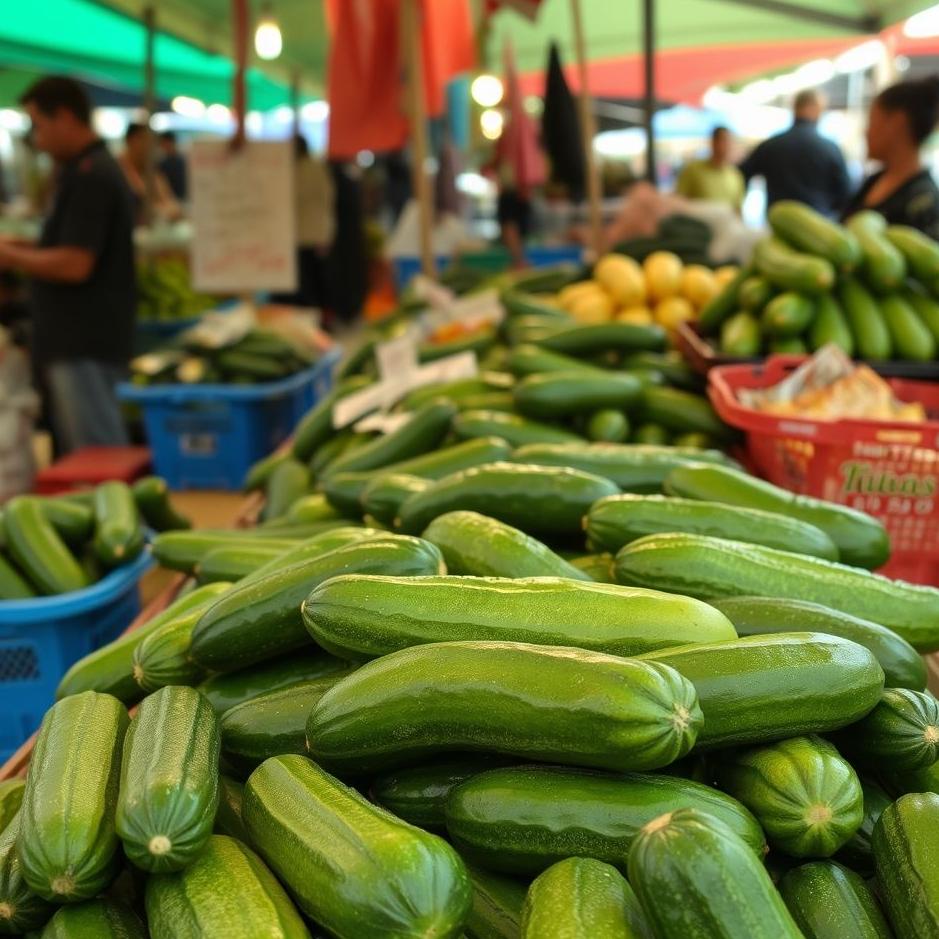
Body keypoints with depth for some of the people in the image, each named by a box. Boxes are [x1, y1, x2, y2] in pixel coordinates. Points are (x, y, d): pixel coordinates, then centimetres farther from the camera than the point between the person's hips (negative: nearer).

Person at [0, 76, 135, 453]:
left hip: (84, 348, -10)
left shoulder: (90, 177, -16)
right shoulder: (91, 169, 16)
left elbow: (74, 265, -22)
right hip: (75, 341, 10)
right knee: (76, 454, 14)